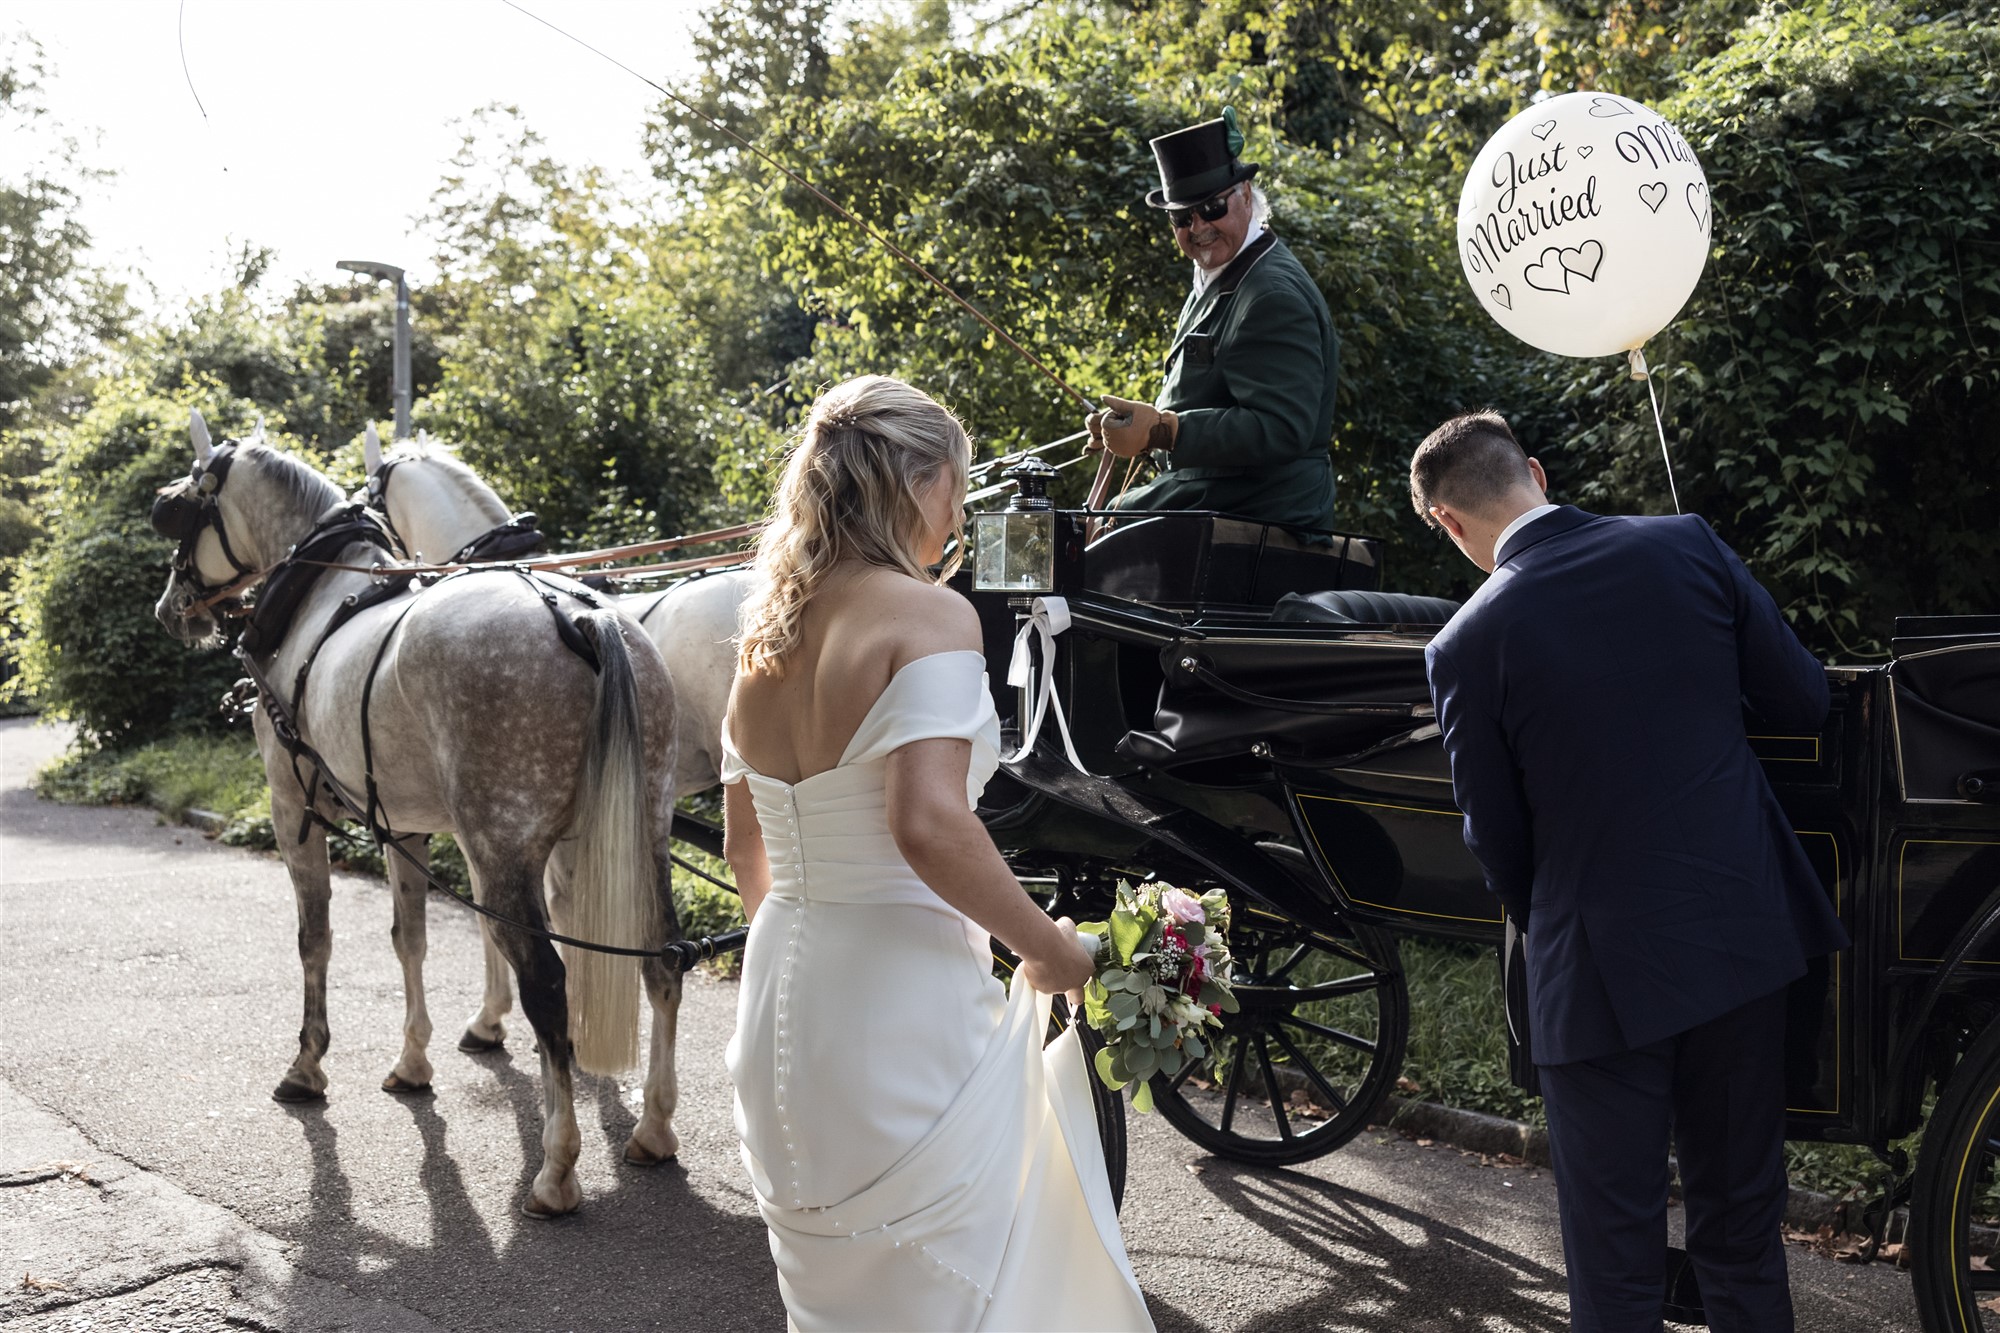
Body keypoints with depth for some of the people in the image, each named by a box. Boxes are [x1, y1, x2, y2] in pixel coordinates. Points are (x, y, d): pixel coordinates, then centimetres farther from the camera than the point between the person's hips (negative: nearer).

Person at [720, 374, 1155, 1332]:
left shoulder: (765, 632, 8)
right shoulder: (929, 614, -16)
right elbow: (928, 826, -28)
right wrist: (1053, 952, -15)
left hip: (779, 994, 8)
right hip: (899, 1006, -8)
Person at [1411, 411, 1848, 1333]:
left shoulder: (1467, 645, -12)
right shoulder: (1686, 546, -4)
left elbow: (1497, 839, -3)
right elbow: (1804, 704, 3)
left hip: (1604, 968, -4)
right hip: (1747, 935, 4)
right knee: (1743, 1224, 20)